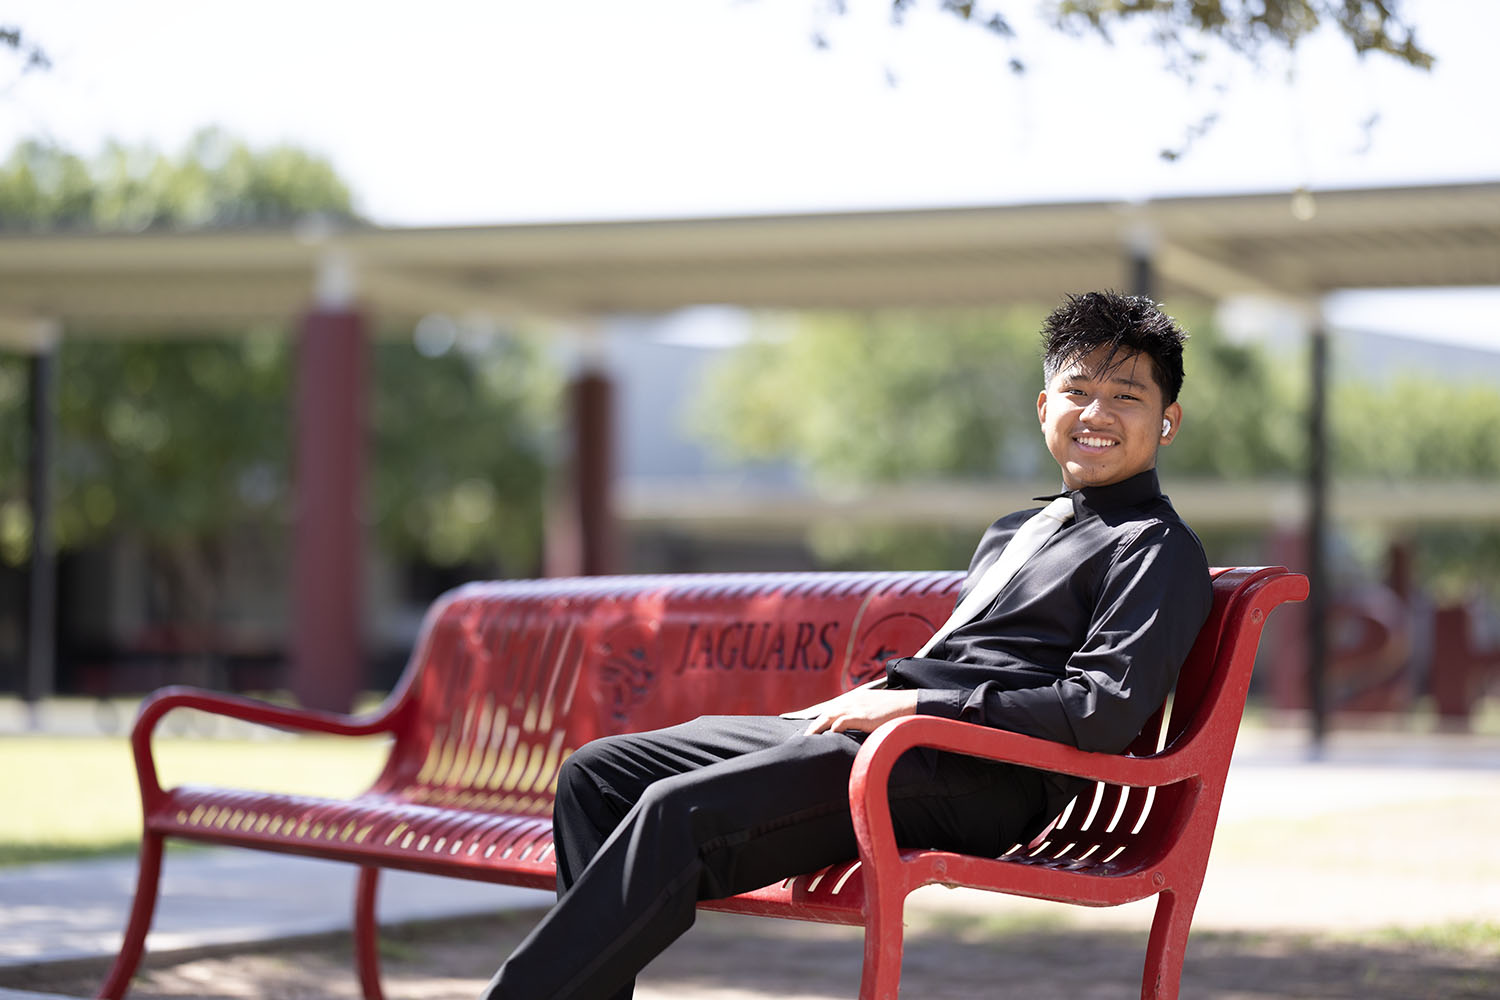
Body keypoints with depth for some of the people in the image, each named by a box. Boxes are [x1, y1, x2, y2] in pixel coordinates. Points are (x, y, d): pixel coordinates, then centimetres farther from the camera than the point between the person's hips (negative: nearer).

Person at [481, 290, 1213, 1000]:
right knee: (597, 773, 0)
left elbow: (1106, 711, -14)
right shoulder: (1010, 533, 28)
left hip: (976, 783, -9)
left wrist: (911, 705, -14)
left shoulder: (1159, 551, 1)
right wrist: (858, 702, 12)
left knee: (680, 811, -26)